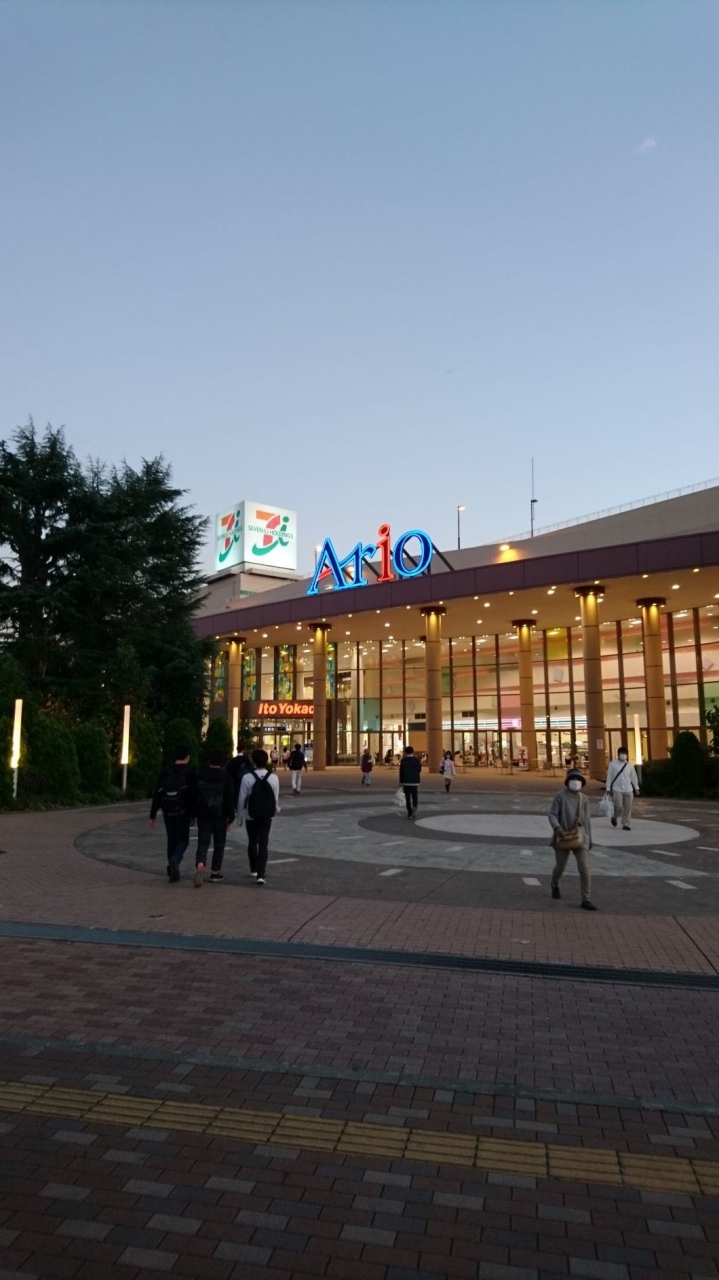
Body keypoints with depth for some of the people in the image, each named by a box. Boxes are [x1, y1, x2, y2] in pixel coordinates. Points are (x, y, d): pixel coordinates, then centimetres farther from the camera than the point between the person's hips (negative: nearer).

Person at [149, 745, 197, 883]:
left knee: (172, 840, 15)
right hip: (183, 812, -3)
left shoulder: (166, 771, 5)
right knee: (183, 840, 8)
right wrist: (193, 814, -4)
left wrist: (153, 814, 7)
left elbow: (157, 793, 3)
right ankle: (175, 860, -20)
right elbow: (194, 794, -9)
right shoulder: (191, 771, -4)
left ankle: (173, 871, 13)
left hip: (168, 811, 3)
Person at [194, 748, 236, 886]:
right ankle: (215, 872, 18)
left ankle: (200, 865, -23)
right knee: (219, 844, 13)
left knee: (203, 843, 4)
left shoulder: (200, 775, 1)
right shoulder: (226, 776, -7)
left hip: (203, 815, 2)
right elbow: (230, 798, -7)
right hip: (220, 816, -2)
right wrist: (231, 818, -1)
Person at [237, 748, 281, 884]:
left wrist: (240, 815, 4)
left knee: (252, 841, 18)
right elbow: (276, 798, -1)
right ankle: (261, 874, -6)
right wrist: (276, 808, 21)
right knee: (263, 843, 4)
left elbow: (242, 798, -9)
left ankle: (254, 869, 33)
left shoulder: (247, 777, -14)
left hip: (251, 815, 0)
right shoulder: (274, 778, -9)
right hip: (267, 815, 0)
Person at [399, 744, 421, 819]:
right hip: (415, 782, 1)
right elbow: (419, 770, 7)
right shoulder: (417, 760, -3)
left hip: (406, 782, -1)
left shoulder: (403, 760, -6)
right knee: (415, 797, 10)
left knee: (408, 798, 6)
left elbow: (401, 772, -6)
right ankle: (414, 807, -18)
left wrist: (401, 782, 2)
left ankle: (410, 813, 6)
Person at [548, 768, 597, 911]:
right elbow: (552, 814, -10)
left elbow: (587, 820, 10)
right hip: (563, 838, -2)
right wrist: (557, 827, -28)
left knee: (585, 869, -8)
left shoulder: (584, 799, 3)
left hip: (580, 838, 2)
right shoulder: (560, 796, -9)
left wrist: (589, 838, 12)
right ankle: (555, 885, 44)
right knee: (560, 867, 13)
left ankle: (586, 900, -1)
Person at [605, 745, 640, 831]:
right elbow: (609, 777, 0)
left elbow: (633, 777, 11)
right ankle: (614, 817, 21)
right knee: (619, 806, -10)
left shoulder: (630, 765, 6)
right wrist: (608, 788, -2)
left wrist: (636, 788, 9)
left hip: (628, 790, 3)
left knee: (628, 808, 1)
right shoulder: (613, 764, -1)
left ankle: (625, 824, 11)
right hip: (617, 789, -3)